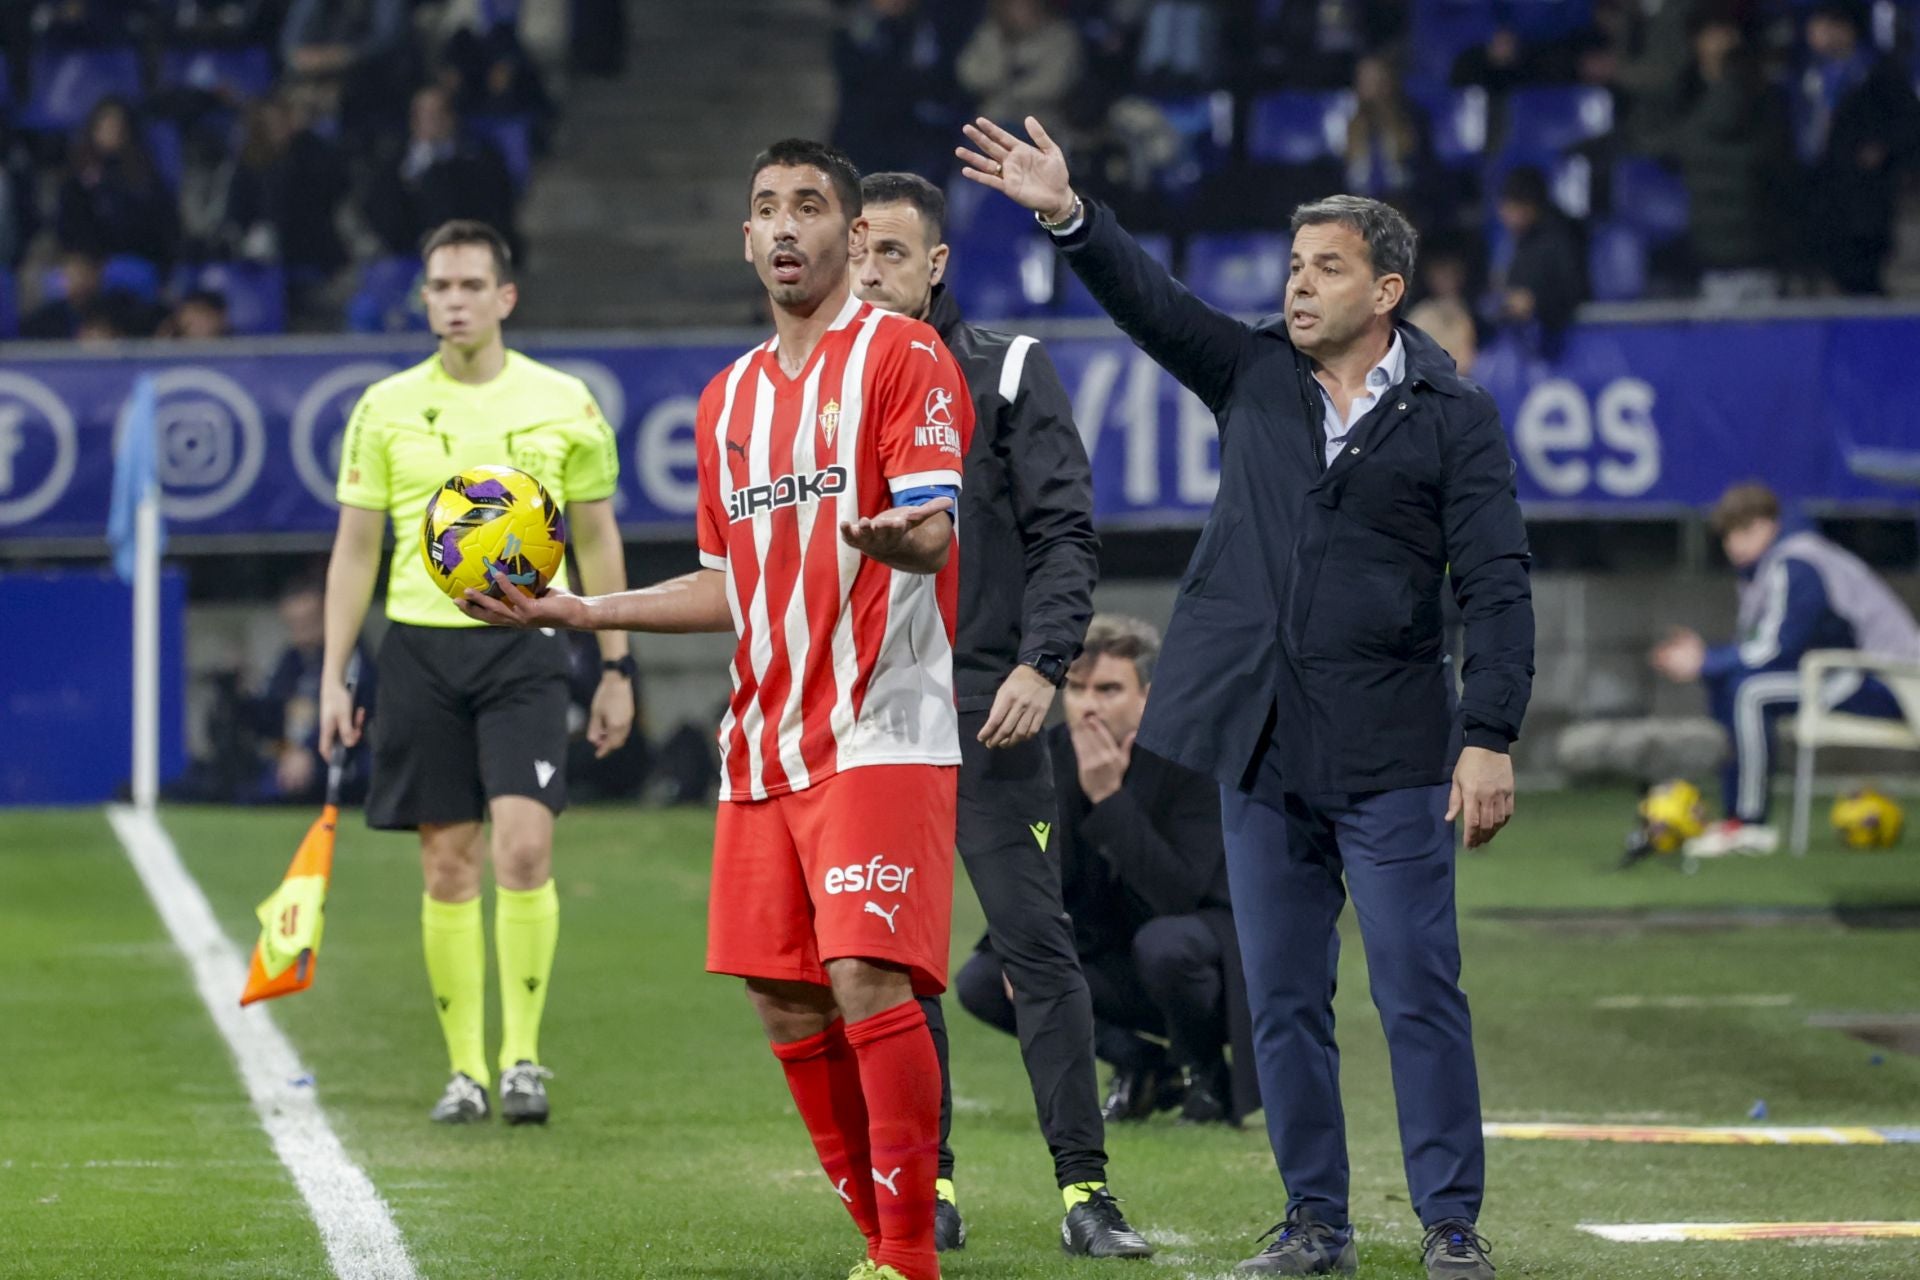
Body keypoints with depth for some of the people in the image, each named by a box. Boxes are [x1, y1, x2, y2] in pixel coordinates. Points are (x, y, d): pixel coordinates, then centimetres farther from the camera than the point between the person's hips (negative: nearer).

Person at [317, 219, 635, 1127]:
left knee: (523, 848, -15)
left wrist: (616, 668, 9)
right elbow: (354, 547, 9)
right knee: (447, 865, 2)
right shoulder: (386, 408, 5)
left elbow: (597, 540, 11)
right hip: (420, 645, 1)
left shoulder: (564, 404, 3)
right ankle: (465, 1069, 10)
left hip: (524, 648, -1)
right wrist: (334, 675, 4)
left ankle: (522, 1055, -5)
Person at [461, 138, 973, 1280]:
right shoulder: (729, 399, 18)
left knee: (868, 980, -16)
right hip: (765, 746, 7)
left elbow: (937, 533, -15)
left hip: (878, 734, -7)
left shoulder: (904, 356, -3)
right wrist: (577, 611, 18)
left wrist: (902, 537, -39)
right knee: (785, 1001, 4)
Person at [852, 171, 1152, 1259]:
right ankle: (927, 1187, 10)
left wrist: (1041, 663, -14)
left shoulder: (1008, 373, 2)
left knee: (1037, 944, -6)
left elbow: (1066, 535, -1)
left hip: (986, 712, -3)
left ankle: (1086, 1186, -4)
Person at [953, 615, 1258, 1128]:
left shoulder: (1194, 759, -22)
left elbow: (1177, 894, -32)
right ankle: (1139, 1064, 4)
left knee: (1163, 945, -39)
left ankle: (1204, 1072, -7)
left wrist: (1109, 798, -35)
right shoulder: (1050, 757, -7)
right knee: (979, 983, -13)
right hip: (1110, 960, 5)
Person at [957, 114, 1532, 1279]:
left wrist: (1490, 739, -13)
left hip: (1389, 748, -4)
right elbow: (1152, 302, 0)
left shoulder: (1452, 418, -1)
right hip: (1262, 747, 4)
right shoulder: (1256, 375, 11)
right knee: (1284, 1000, 8)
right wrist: (1070, 217, -17)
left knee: (1421, 996, -3)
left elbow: (1498, 587, -5)